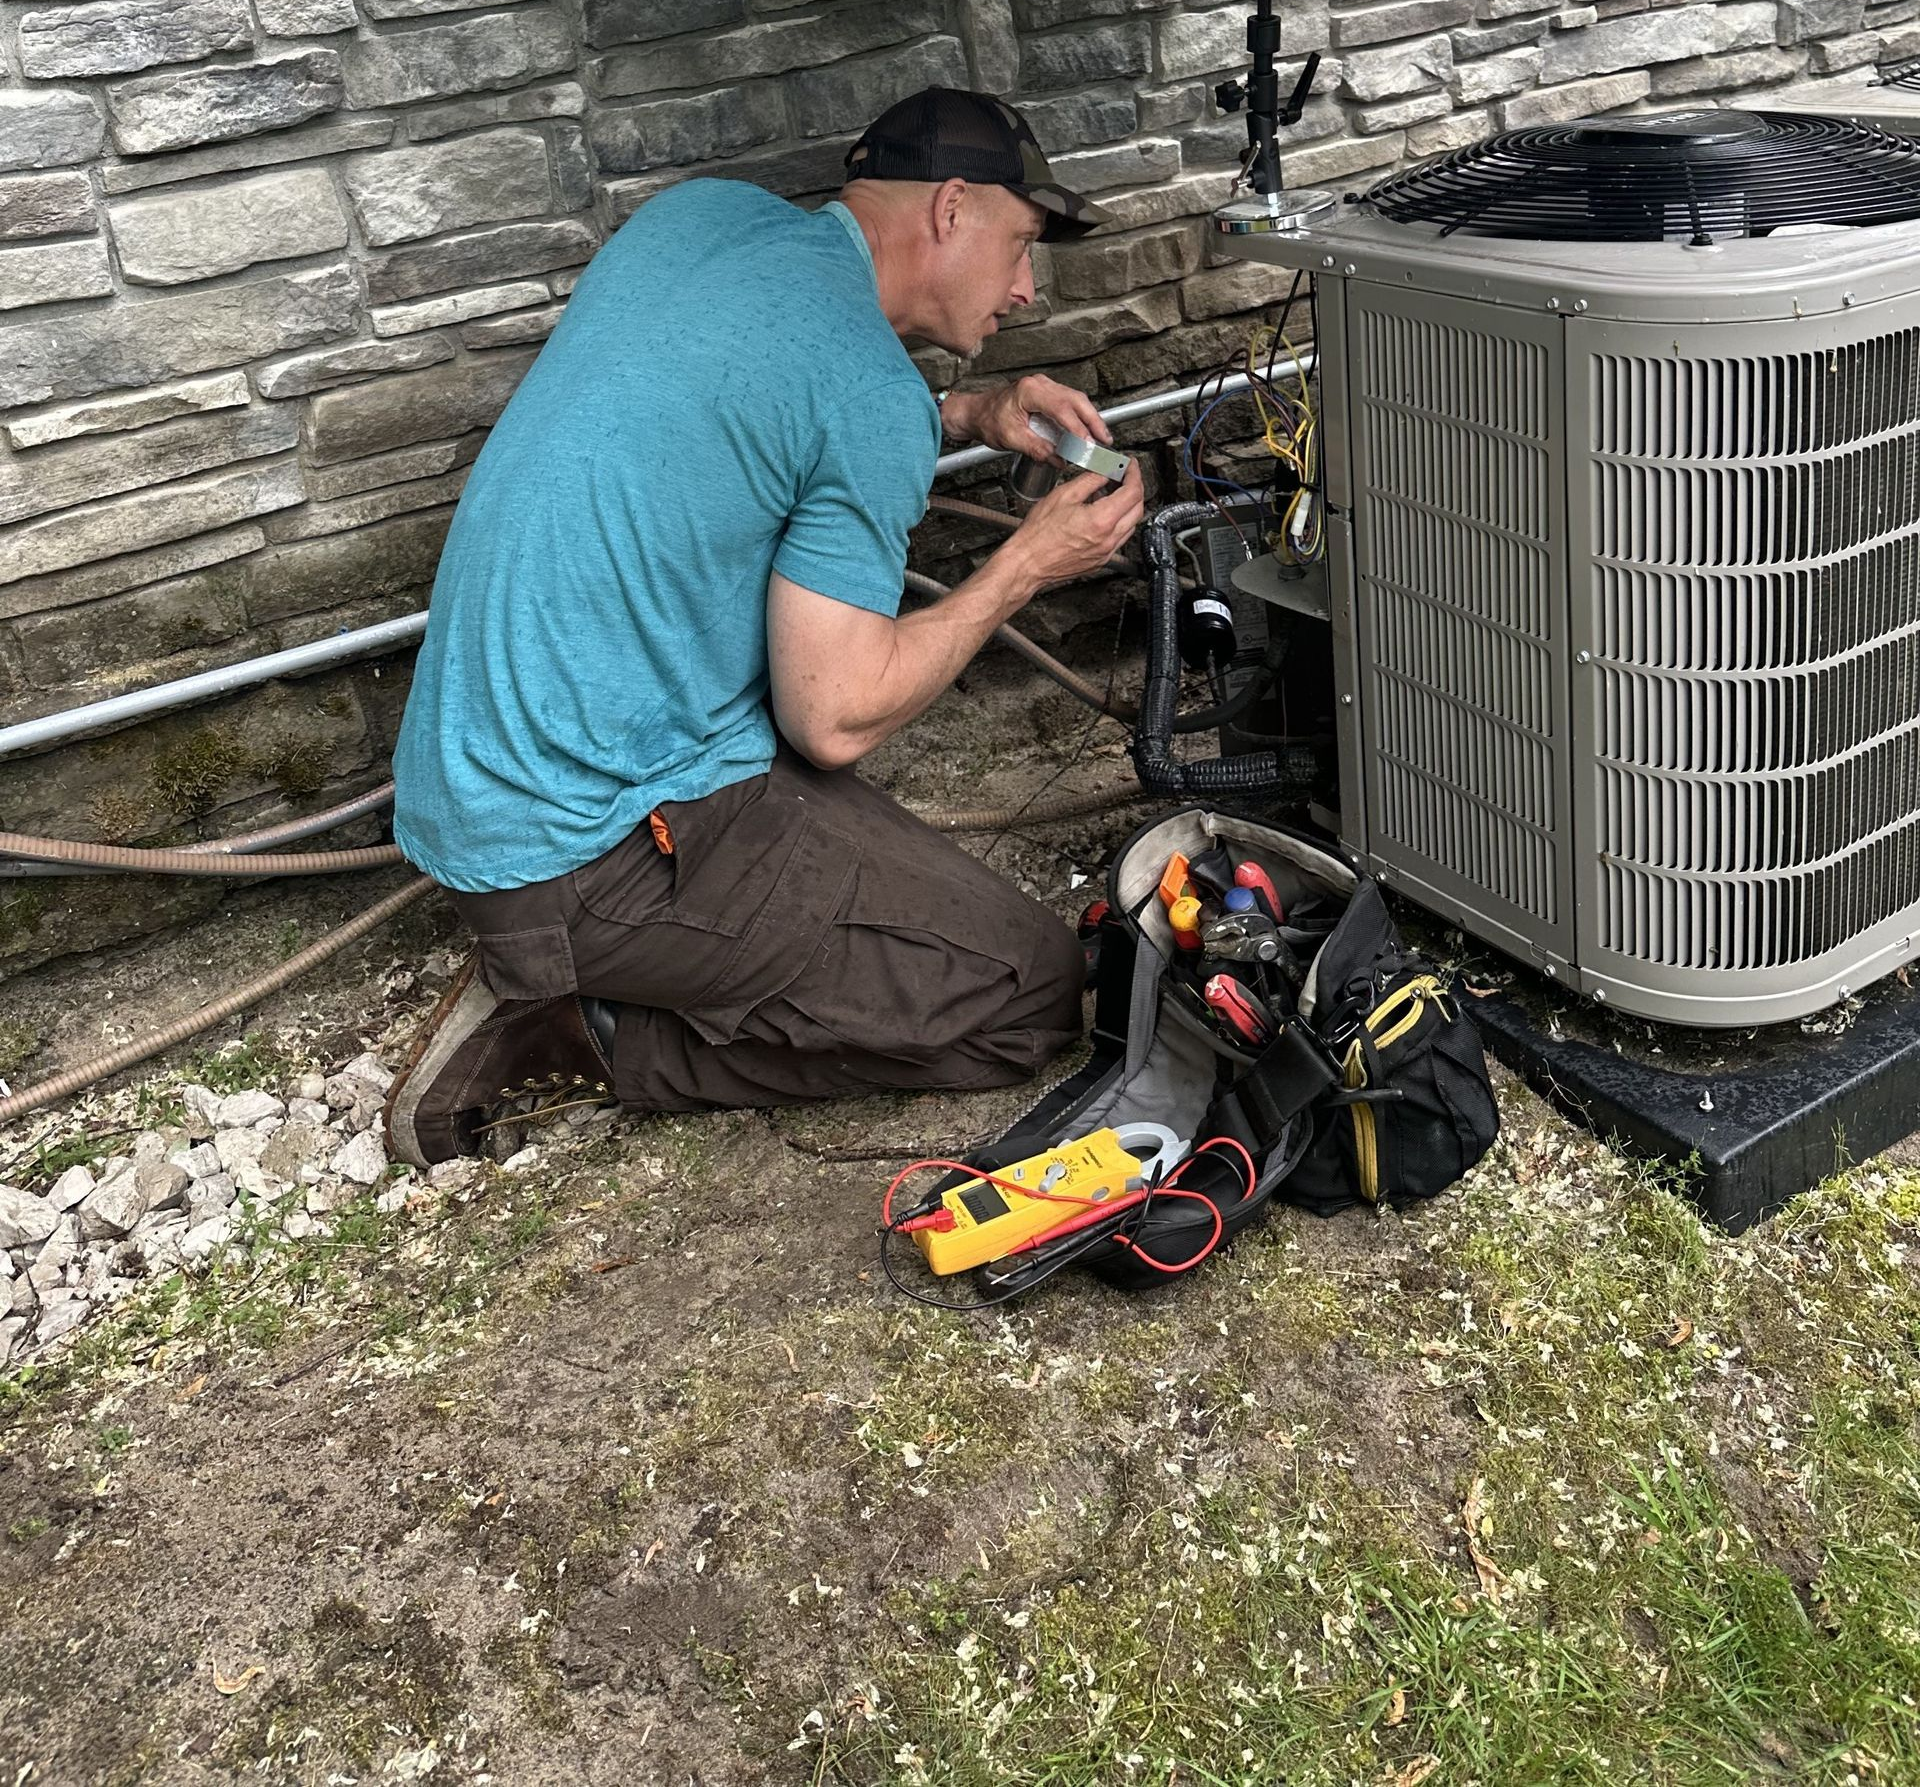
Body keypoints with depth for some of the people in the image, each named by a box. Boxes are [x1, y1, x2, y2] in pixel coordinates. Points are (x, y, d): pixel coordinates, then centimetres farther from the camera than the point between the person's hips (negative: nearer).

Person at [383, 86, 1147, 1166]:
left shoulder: (700, 212, 8)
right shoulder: (876, 397, -16)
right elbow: (835, 721, -16)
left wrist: (972, 419, 15)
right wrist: (1028, 567, -3)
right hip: (595, 848, -9)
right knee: (1033, 997, -6)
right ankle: (586, 1035, -4)